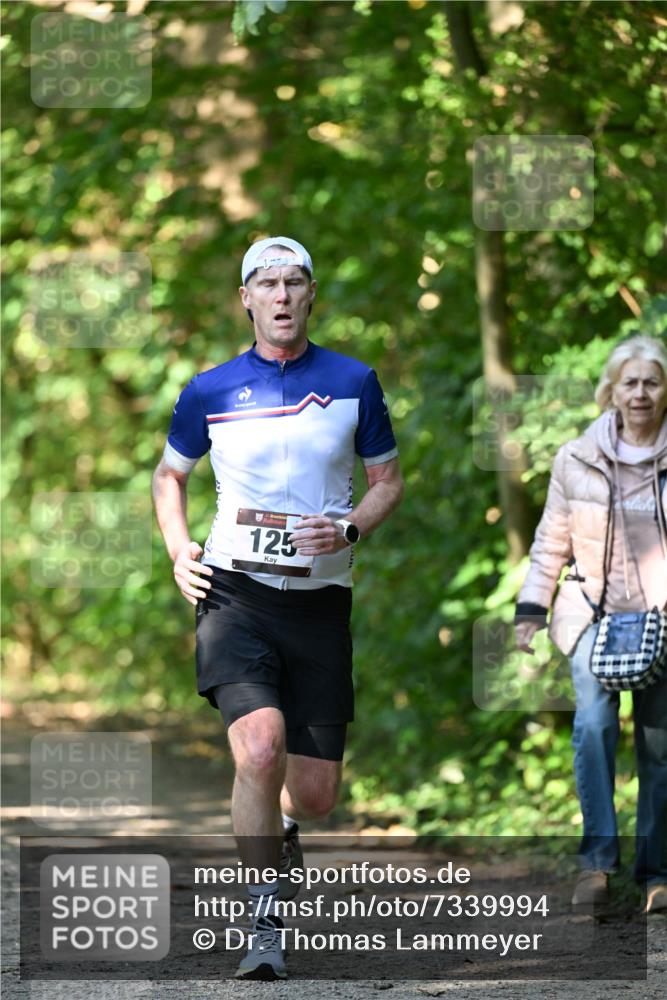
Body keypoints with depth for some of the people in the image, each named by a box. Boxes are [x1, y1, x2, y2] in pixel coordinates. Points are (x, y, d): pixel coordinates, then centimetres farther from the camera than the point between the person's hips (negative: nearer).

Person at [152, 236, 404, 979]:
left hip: (320, 602, 2)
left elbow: (387, 482, 13)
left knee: (315, 793, 2)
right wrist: (178, 550, 4)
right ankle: (265, 924, -13)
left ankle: (279, 825, 41)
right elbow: (169, 475, 20)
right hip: (235, 591, -1)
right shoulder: (210, 392, 4)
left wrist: (348, 529, -7)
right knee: (260, 745, -25)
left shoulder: (352, 383, 4)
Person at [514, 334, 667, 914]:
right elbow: (551, 542, 10)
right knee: (593, 720, -22)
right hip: (593, 611, 0)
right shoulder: (577, 460, 3)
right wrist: (530, 609, 4)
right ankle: (598, 857, -20)